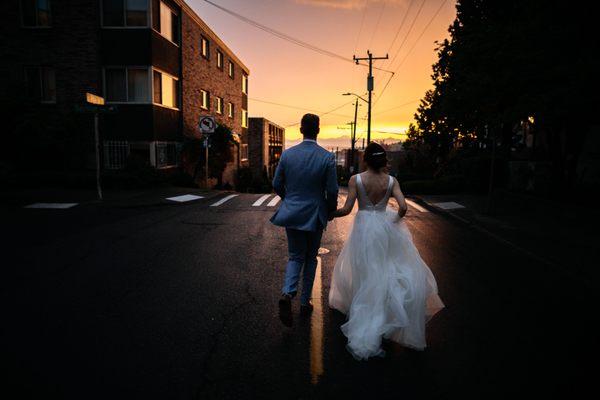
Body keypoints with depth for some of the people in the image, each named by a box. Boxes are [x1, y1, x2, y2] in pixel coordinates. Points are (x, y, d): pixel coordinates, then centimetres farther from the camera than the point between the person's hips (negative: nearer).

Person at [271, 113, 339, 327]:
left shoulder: (287, 154, -5)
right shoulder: (327, 157, -11)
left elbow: (277, 185, 2)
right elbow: (332, 190, -9)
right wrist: (331, 209, 10)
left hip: (291, 213, 2)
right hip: (314, 215, -1)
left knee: (295, 257, 15)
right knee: (310, 258, 17)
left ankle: (287, 293, -10)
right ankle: (305, 302, 26)